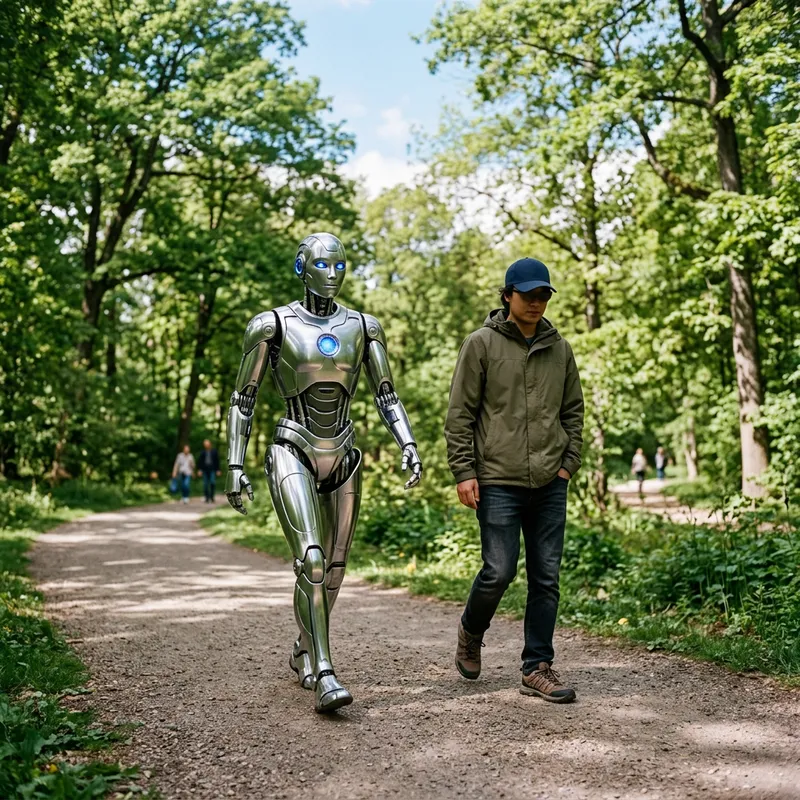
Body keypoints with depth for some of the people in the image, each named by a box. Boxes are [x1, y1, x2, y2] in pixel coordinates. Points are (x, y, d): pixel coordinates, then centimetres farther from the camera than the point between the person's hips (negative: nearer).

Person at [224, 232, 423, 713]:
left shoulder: (363, 328, 6)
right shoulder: (274, 325, -4)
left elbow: (387, 397, 6)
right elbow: (243, 399, -1)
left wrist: (409, 446, -10)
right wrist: (236, 466, -6)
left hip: (343, 459, 5)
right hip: (293, 455, -4)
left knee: (333, 570, 12)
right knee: (311, 560, -21)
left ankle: (304, 653, 36)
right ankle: (325, 676, -19)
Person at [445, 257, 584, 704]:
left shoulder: (559, 348, 12)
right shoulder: (482, 344, -1)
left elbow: (573, 411, 18)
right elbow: (460, 413, -2)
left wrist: (570, 463, 6)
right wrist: (464, 471, -8)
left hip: (550, 484, 4)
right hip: (498, 481, -4)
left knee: (547, 577, 5)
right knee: (499, 571, -5)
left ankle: (538, 668, 14)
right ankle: (471, 632, 25)